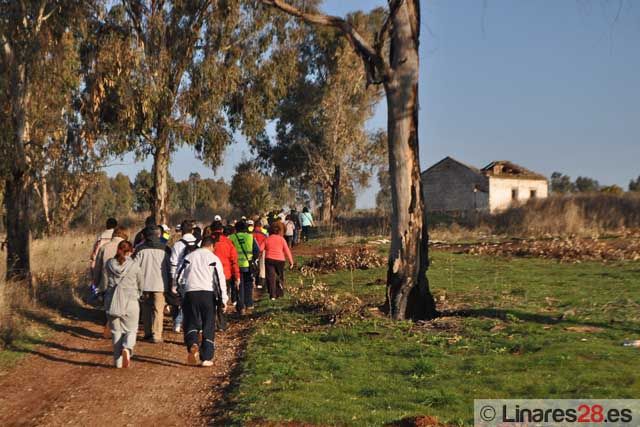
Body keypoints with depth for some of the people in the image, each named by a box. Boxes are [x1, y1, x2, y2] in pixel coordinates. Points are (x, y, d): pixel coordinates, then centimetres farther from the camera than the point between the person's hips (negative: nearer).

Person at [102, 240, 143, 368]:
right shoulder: (134, 265, -4)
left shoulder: (109, 264, 3)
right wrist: (138, 295, 28)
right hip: (130, 301, -2)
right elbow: (140, 285, 8)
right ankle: (127, 348, -20)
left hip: (112, 301, 2)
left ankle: (118, 361, 9)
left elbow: (105, 282, 10)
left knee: (116, 331, 12)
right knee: (131, 330, 9)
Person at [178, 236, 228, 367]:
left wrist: (178, 293, 24)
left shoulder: (189, 257, 12)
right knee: (208, 327, 6)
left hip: (190, 292, 2)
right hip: (208, 293, -2)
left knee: (191, 323, 8)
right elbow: (220, 279, 0)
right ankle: (206, 358, 4)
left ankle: (192, 345, -22)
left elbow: (180, 276, 13)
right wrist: (223, 299, 4)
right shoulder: (213, 258, 4)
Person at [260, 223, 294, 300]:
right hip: (280, 260, 0)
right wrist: (291, 261, 1)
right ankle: (279, 294, 17)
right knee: (280, 277, 16)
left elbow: (260, 249, -4)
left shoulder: (267, 239, 3)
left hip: (269, 259, 0)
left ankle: (272, 295, -6)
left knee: (271, 277, 1)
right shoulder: (281, 239, 1)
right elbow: (287, 250, -2)